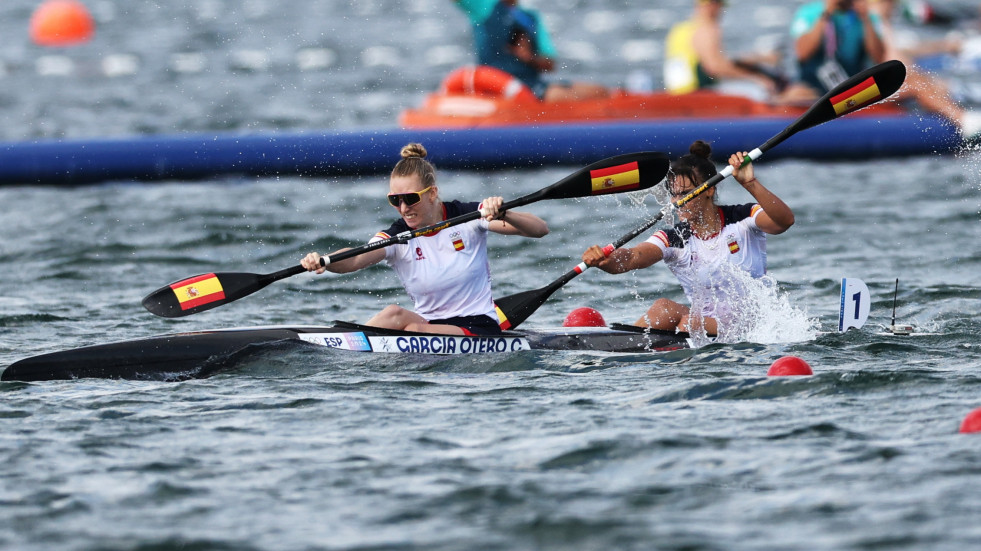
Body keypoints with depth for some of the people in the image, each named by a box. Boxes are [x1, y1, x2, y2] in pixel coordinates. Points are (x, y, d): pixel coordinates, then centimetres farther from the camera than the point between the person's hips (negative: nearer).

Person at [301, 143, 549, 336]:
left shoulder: (466, 217, -6)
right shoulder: (397, 237, -2)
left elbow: (540, 229, -12)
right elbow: (356, 259, -23)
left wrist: (504, 215, -33)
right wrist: (323, 262, -45)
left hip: (480, 327, -2)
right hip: (429, 325, 3)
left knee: (414, 331, -32)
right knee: (394, 313, -30)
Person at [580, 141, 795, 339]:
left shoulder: (741, 221, -6)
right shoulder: (673, 240, -1)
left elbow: (784, 221, -25)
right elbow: (633, 257, -20)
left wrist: (750, 184, -40)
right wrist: (603, 261, -43)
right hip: (704, 319, 3)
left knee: (691, 323, -30)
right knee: (664, 308, -25)